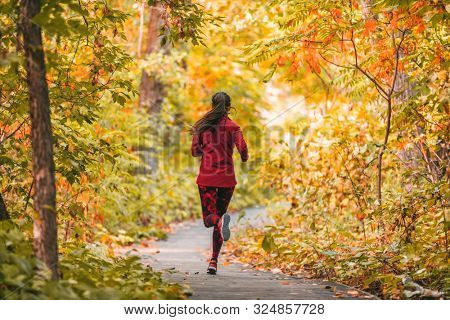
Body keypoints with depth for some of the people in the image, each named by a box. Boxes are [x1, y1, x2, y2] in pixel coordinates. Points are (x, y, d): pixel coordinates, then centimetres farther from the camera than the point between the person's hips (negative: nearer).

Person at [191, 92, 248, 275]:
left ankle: (221, 220, -35)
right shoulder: (232, 126, 1)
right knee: (219, 214, 13)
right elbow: (242, 149, -10)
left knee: (209, 219, 4)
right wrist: (245, 158, 13)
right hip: (226, 178, 0)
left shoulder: (202, 125, 5)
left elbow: (194, 151, 1)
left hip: (206, 177, 0)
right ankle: (213, 262, 5)